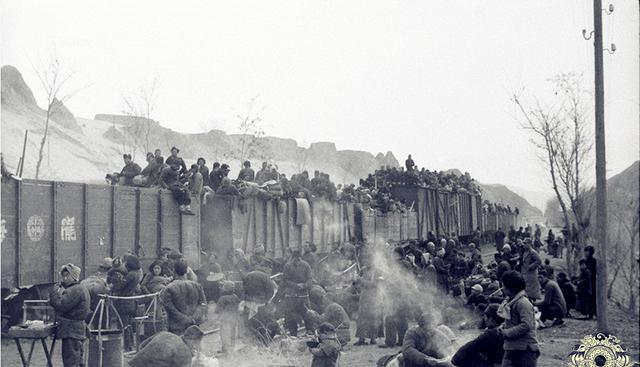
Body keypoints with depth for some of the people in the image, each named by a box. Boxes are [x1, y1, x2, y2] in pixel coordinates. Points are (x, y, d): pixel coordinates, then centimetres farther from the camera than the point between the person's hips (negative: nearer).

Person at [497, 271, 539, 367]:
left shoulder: (523, 303, -18)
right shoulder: (510, 301, 12)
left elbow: (526, 325, -25)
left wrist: (507, 332, -18)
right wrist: (503, 327, 5)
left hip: (525, 349, -9)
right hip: (511, 348, 9)